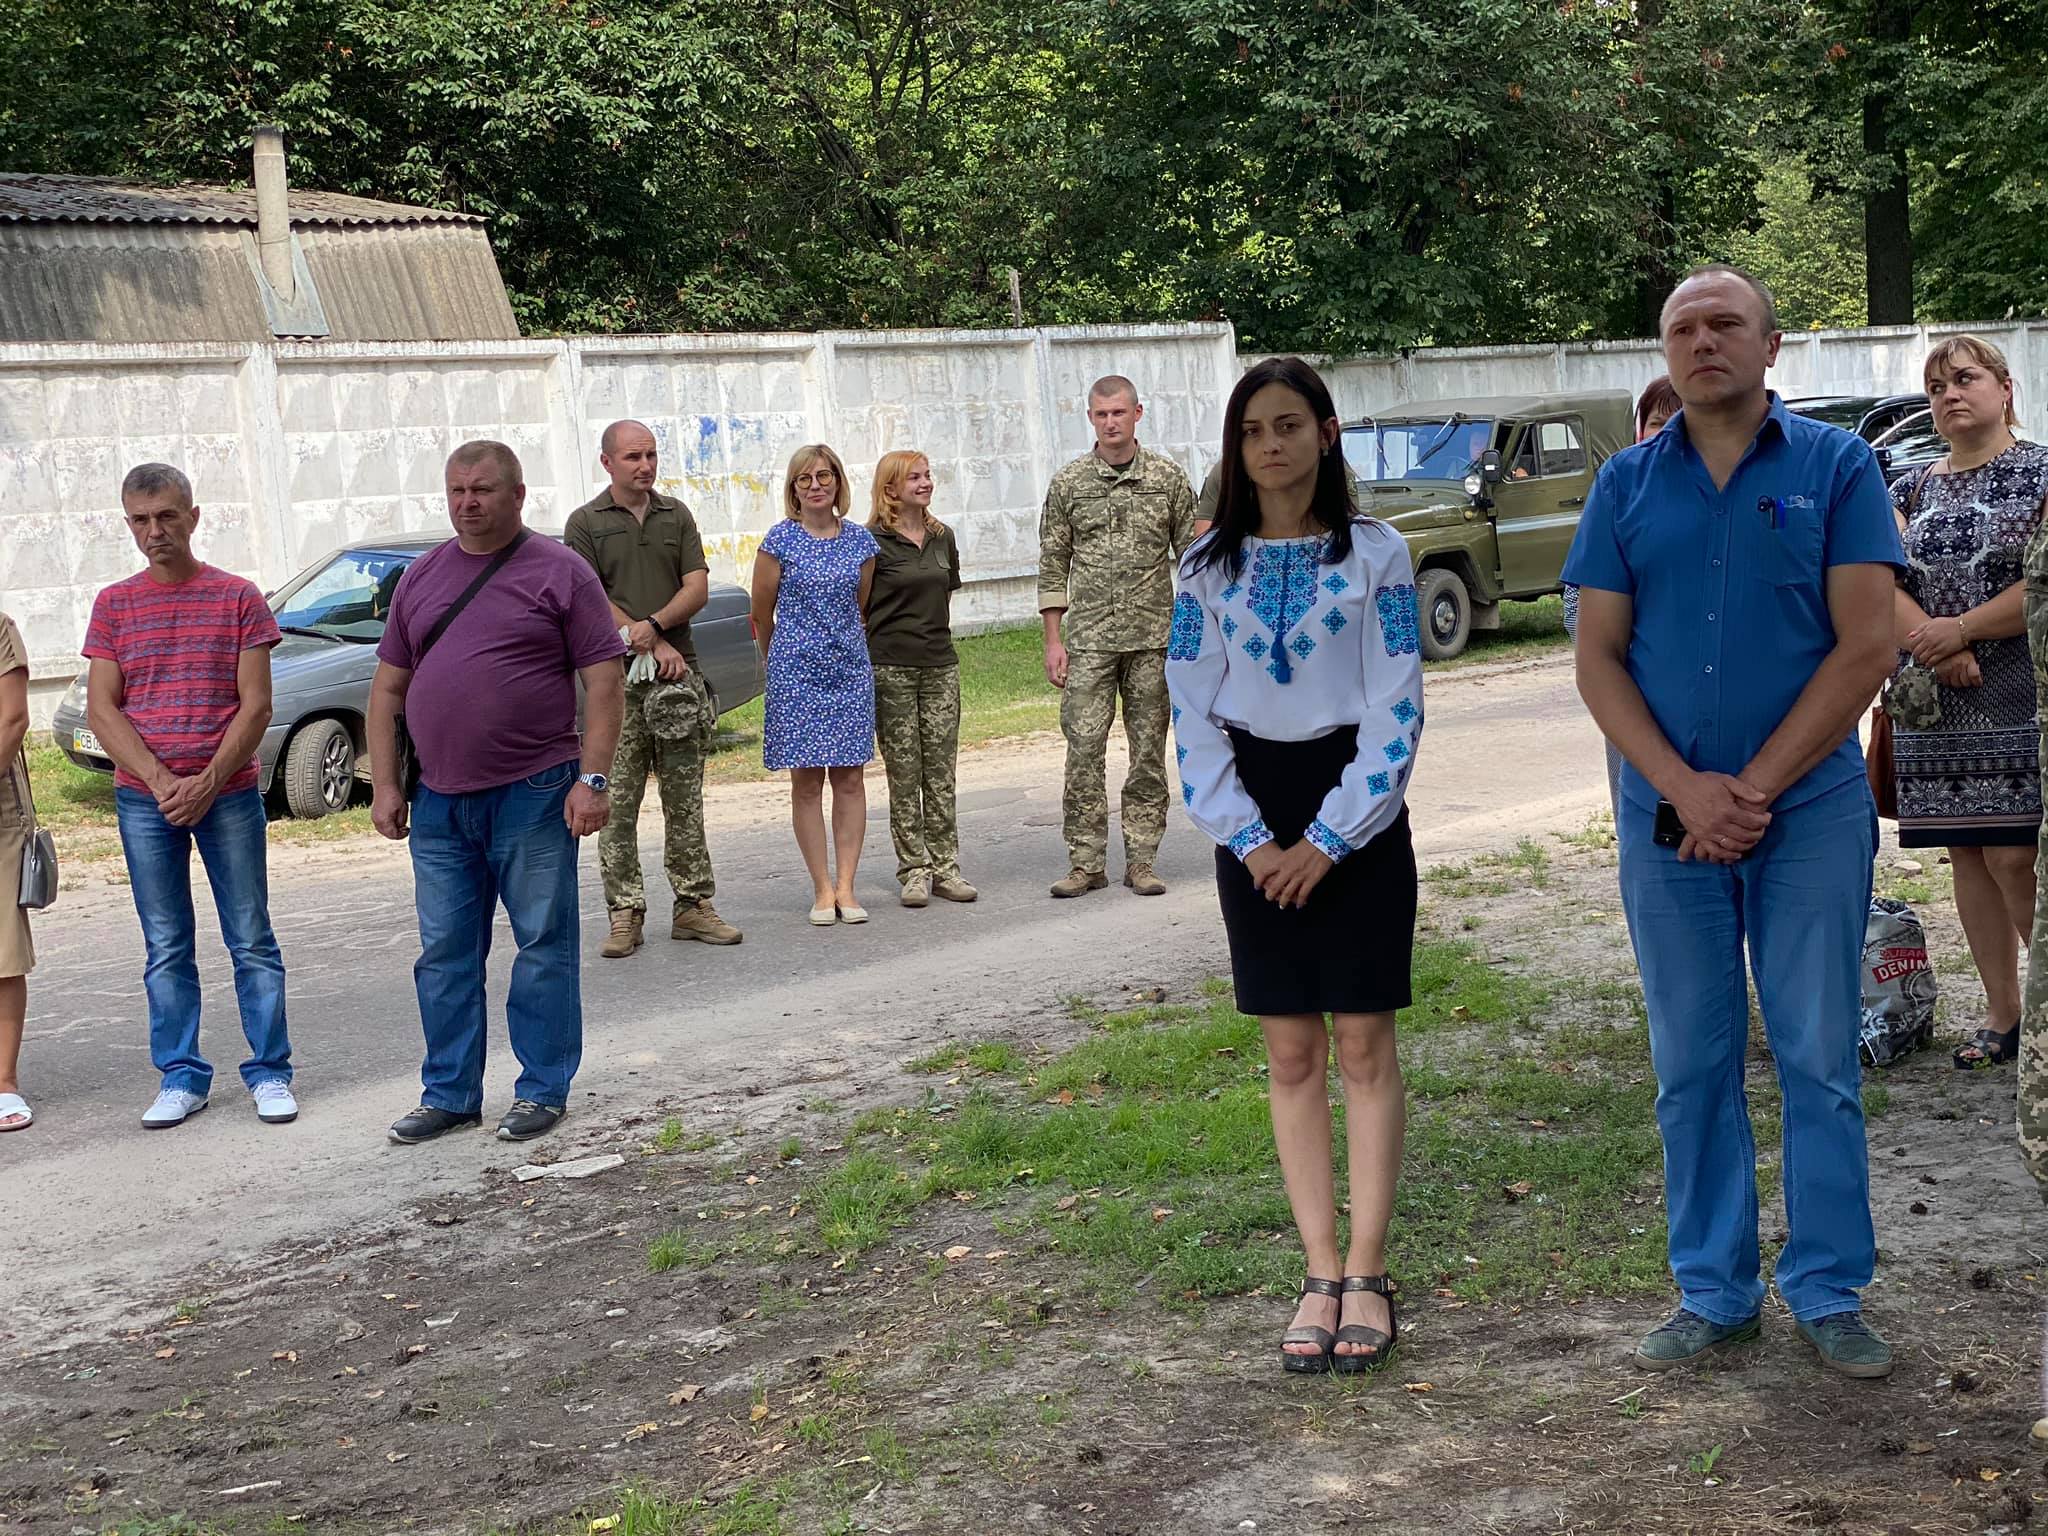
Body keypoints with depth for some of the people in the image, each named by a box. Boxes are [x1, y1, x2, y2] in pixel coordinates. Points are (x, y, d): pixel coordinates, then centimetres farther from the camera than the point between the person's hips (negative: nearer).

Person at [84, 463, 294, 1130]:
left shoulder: (238, 598, 2)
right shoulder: (113, 605, 7)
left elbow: (255, 705, -2)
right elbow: (101, 710, 1)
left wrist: (207, 783, -13)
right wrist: (160, 782, -12)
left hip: (228, 793, -1)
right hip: (144, 800, 2)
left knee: (251, 938, 2)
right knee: (166, 947, 6)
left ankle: (270, 1072, 10)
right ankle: (180, 1076, 14)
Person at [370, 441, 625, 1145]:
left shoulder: (560, 572, -2)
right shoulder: (422, 578, 12)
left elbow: (604, 683, -5)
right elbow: (388, 685, 15)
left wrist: (592, 778, -13)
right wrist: (384, 783, 8)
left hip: (534, 796, -5)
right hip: (438, 802, 5)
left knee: (544, 947, 3)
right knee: (445, 955, 9)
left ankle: (543, 1090, 13)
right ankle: (449, 1094, 19)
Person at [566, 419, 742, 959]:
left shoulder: (677, 515, 13)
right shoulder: (586, 523, 2)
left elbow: (698, 587, 5)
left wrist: (655, 624, -13)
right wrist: (655, 648, -10)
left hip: (678, 672, 3)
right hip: (617, 677, -3)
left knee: (686, 799, 6)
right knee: (617, 803, -3)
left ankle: (694, 905, 12)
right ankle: (625, 913, 2)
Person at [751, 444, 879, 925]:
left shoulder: (860, 540, 5)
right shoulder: (780, 540, -4)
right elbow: (762, 613, 5)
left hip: (850, 669, 3)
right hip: (796, 673, -3)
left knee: (850, 778, 2)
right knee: (806, 781, 0)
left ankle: (846, 885, 7)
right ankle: (822, 889, 5)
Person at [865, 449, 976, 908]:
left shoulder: (942, 538, 11)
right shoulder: (873, 541, -6)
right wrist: (896, 637, -4)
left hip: (940, 665, 4)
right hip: (891, 670, -4)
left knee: (941, 772, 4)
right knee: (903, 775, 0)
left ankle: (945, 868, 9)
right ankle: (913, 870, 6)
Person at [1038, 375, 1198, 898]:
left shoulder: (1168, 478, 4)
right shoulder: (1068, 483, 4)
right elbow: (1053, 565, 6)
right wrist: (1053, 640, 1)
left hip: (1154, 638, 0)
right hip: (1089, 640, 0)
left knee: (1149, 752, 4)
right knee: (1083, 749, -5)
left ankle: (1141, 861, 11)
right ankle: (1086, 864, 2)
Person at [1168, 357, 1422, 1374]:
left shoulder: (1375, 554, -4)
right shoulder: (1209, 566, 3)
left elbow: (1396, 710, -7)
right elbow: (1192, 715, 2)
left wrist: (1330, 839, -13)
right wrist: (1251, 841, -8)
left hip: (1356, 809, -2)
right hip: (1256, 823, 3)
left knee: (1361, 1043, 0)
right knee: (1292, 1053, 4)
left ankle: (1367, 1272, 6)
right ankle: (1320, 1276, 9)